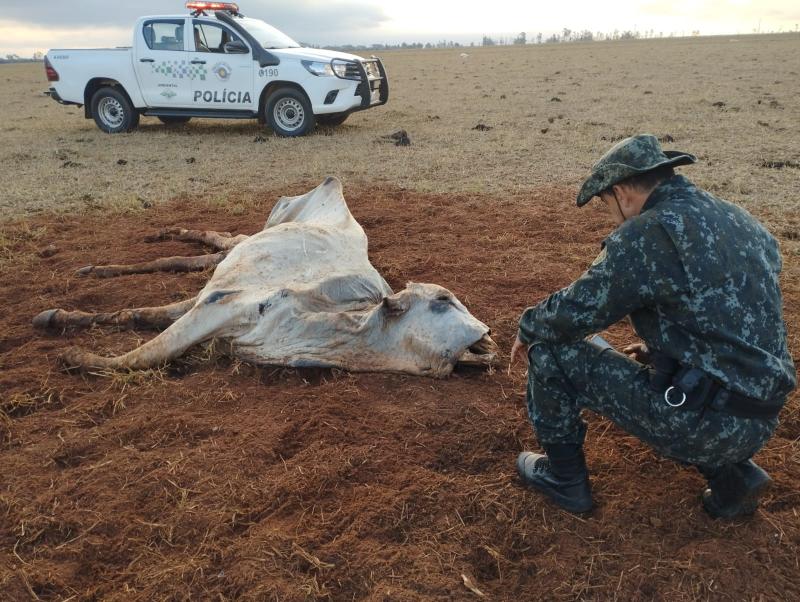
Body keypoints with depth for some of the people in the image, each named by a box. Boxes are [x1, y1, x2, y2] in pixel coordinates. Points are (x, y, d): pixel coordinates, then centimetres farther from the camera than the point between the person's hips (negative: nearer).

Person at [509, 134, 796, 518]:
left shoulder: (647, 233, -14)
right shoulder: (740, 223, 12)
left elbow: (573, 312, -12)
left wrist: (528, 329, 8)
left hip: (702, 422, -9)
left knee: (550, 348, 0)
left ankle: (563, 477, 16)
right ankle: (731, 471, 19)